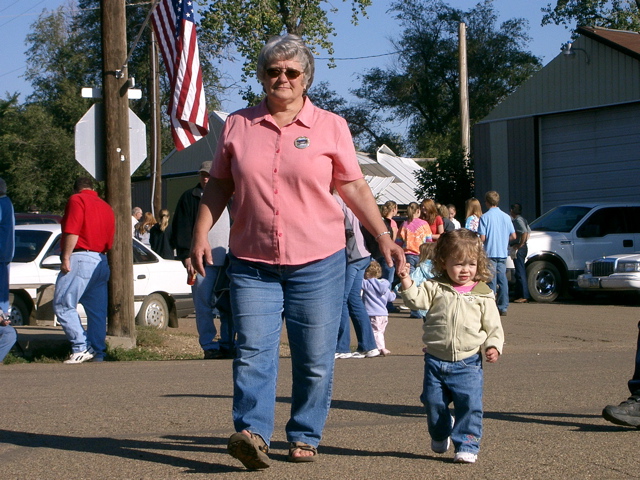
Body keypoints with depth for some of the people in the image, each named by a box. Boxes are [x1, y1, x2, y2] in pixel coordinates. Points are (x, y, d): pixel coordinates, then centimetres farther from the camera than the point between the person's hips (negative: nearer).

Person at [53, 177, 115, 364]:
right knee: (97, 311, 9)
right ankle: (98, 353, 9)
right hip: (101, 262, 8)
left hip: (80, 259, -8)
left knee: (63, 305, -7)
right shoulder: (106, 207, 21)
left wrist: (65, 257, -12)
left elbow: (72, 231, -14)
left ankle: (81, 348, -15)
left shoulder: (77, 200, -2)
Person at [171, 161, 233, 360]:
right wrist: (187, 256, -10)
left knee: (229, 306, 2)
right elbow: (182, 230, -1)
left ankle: (228, 345, 10)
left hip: (227, 261, 4)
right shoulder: (189, 198, 5)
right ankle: (209, 346, -1)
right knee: (204, 306, -6)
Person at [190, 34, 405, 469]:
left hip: (317, 262, -1)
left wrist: (384, 237, 0)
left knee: (316, 360, 3)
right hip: (252, 263, 1)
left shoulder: (331, 127, 4)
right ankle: (252, 433, -15)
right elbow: (220, 185, 12)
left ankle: (305, 438, 15)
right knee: (254, 351, -11)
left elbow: (355, 187, 6)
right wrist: (201, 234, 2)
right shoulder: (237, 126, 8)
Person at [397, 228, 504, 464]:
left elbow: (493, 325, 4)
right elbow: (418, 299, -12)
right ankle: (440, 435, 36)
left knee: (470, 404, -10)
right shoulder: (436, 288, 2)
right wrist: (407, 284, -29)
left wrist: (493, 346, -11)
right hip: (436, 360, 1)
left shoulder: (483, 296, 1)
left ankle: (467, 446, 1)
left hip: (468, 363, -1)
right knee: (433, 402, 8)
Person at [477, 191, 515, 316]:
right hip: (503, 253, 4)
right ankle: (503, 307, 8)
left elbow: (482, 238, -12)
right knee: (502, 279, 8)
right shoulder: (506, 217, 5)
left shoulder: (485, 217, -9)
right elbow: (513, 236, 6)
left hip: (490, 252, -4)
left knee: (491, 280, -2)